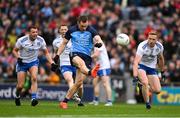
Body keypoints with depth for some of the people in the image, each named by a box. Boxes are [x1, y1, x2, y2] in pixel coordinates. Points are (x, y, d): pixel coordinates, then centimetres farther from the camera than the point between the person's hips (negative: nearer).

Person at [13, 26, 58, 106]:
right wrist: (18, 58, -24)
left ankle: (33, 99, -28)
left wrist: (52, 63, -10)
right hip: (22, 63, -2)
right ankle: (17, 96, 29)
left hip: (33, 62, 2)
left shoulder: (40, 40, -11)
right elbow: (15, 50, -5)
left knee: (34, 78, -26)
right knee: (20, 85, -4)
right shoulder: (21, 40, -19)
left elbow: (46, 52, 0)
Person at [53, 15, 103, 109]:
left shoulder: (91, 31, 0)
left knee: (79, 82, -4)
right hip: (75, 54, -1)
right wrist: (58, 55, 8)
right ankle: (90, 72, -74)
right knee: (81, 62, -40)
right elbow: (64, 43, 15)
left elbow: (98, 39, -17)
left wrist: (99, 43, -41)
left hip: (87, 57, 1)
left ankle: (64, 101, 6)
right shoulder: (71, 30, 4)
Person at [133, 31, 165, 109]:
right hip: (141, 66, -4)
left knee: (157, 90, -6)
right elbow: (136, 62, -36)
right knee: (145, 82, -32)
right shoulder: (142, 46, -28)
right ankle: (147, 103, -13)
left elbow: (160, 59, 10)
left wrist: (162, 71, 19)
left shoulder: (160, 47, -12)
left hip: (152, 68, 4)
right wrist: (135, 76, -47)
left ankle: (143, 88, 26)